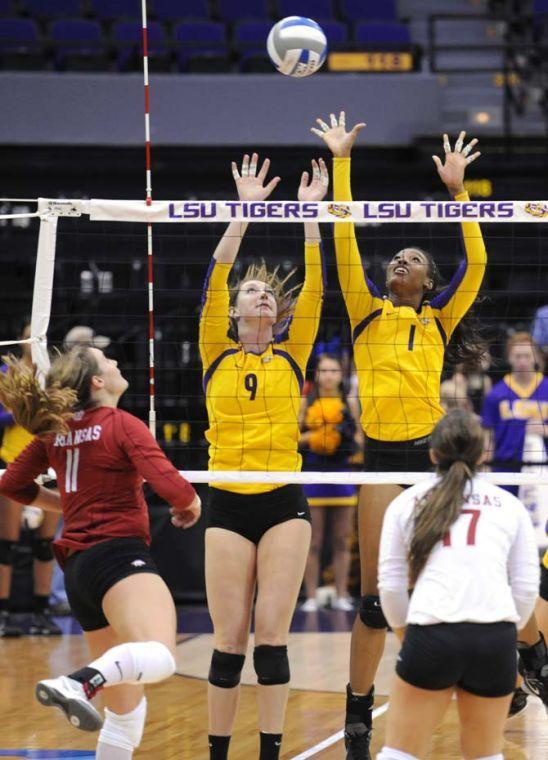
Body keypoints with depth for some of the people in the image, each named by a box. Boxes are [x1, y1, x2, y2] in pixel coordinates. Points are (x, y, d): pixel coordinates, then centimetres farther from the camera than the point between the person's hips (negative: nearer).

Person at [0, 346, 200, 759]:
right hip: (120, 554, -8)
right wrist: (192, 503, 8)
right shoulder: (124, 425, -4)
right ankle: (79, 683, -57)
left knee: (127, 707, 14)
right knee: (159, 657, -34)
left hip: (77, 565, 8)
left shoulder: (56, 431, 14)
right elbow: (170, 485, -13)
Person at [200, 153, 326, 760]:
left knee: (272, 637, -3)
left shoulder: (292, 355, 10)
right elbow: (214, 281, -5)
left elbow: (313, 290, 0)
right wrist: (246, 209, -10)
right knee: (229, 641, -1)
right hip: (228, 504, -1)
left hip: (284, 503, 1)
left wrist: (308, 213, -5)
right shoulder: (216, 356, 6)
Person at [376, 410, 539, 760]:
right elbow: (527, 587, 10)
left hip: (431, 634, -1)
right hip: (497, 638, 1)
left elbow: (391, 584, 11)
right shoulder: (510, 505, 15)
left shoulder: (406, 503, 15)